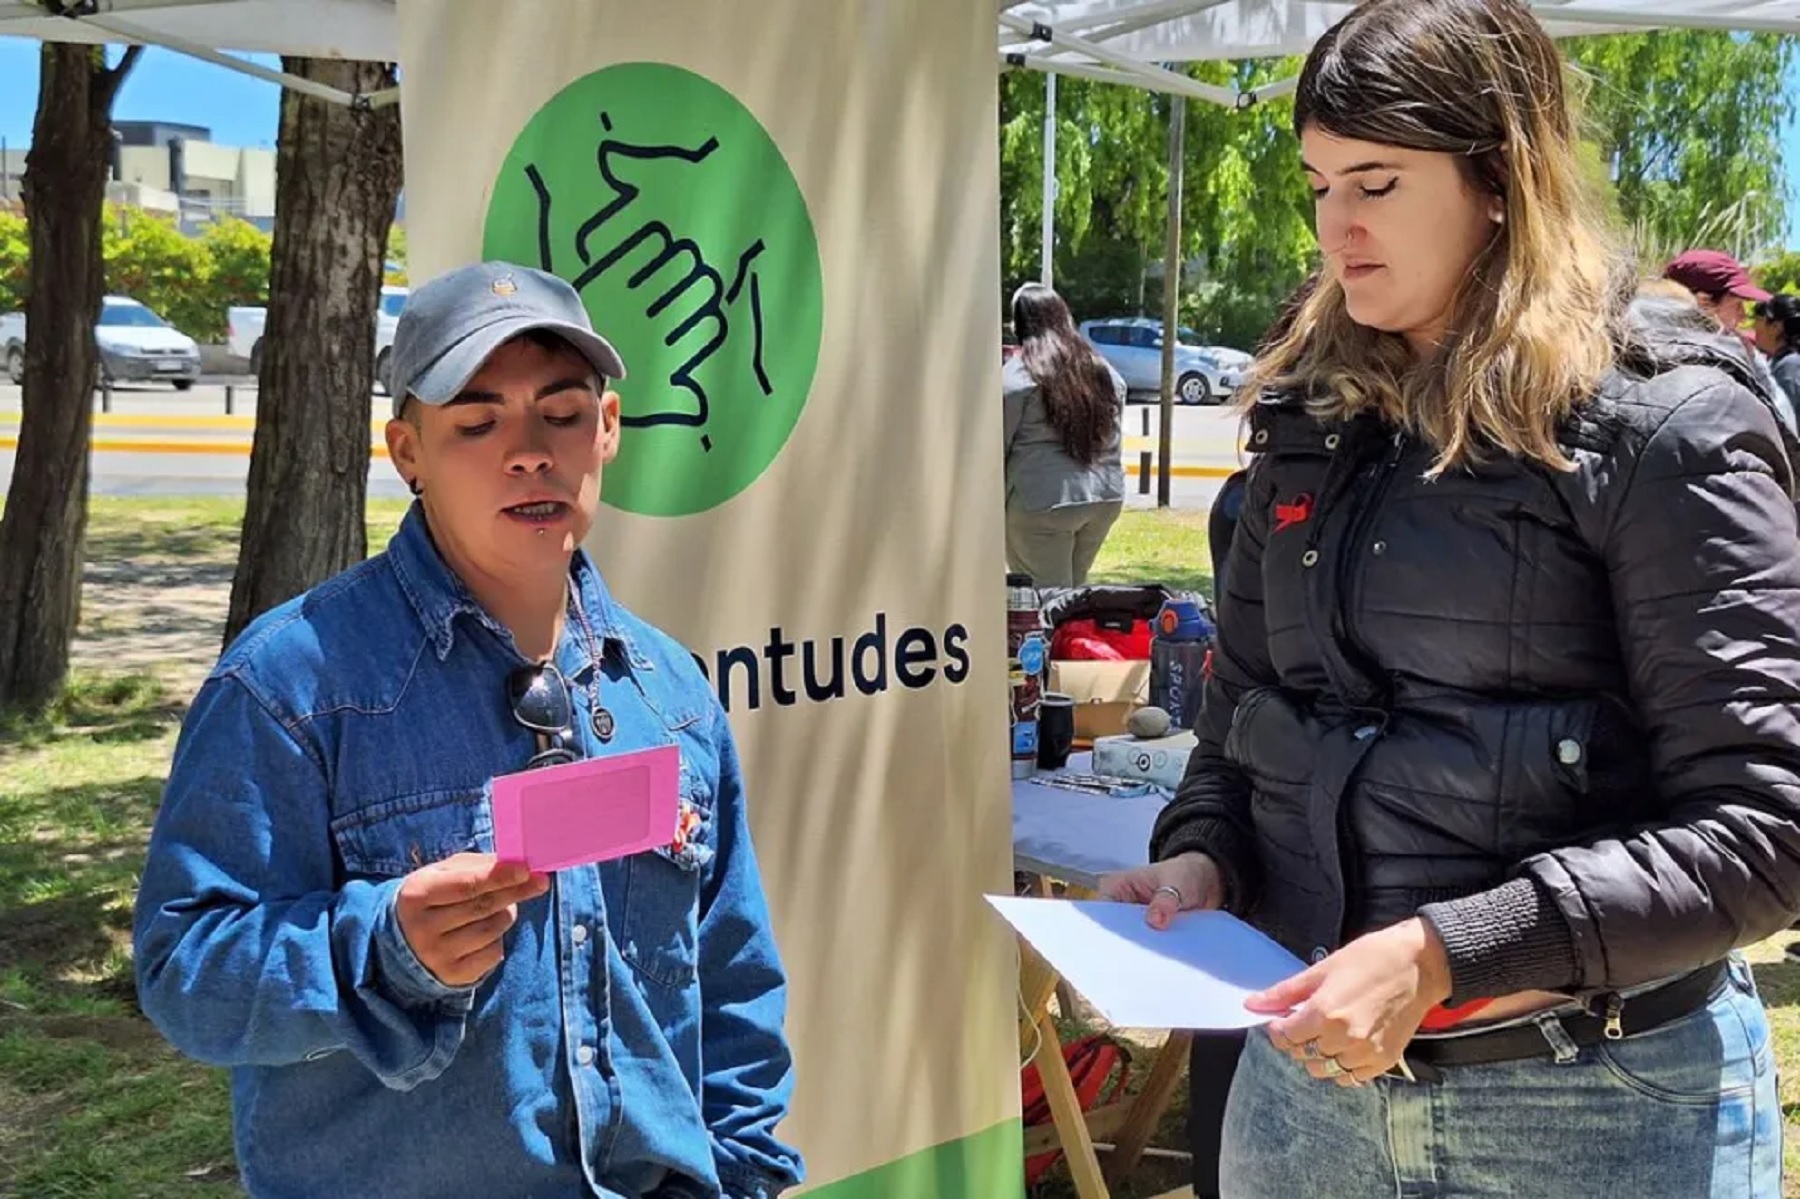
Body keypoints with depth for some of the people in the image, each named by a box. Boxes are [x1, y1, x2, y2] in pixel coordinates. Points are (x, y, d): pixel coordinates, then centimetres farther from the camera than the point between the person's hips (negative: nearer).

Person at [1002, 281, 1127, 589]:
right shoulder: (1103, 370, 12)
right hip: (1105, 497, 6)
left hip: (1042, 503, -6)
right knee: (1075, 589, 18)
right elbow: (1112, 440, 15)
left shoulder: (1017, 374, -7)